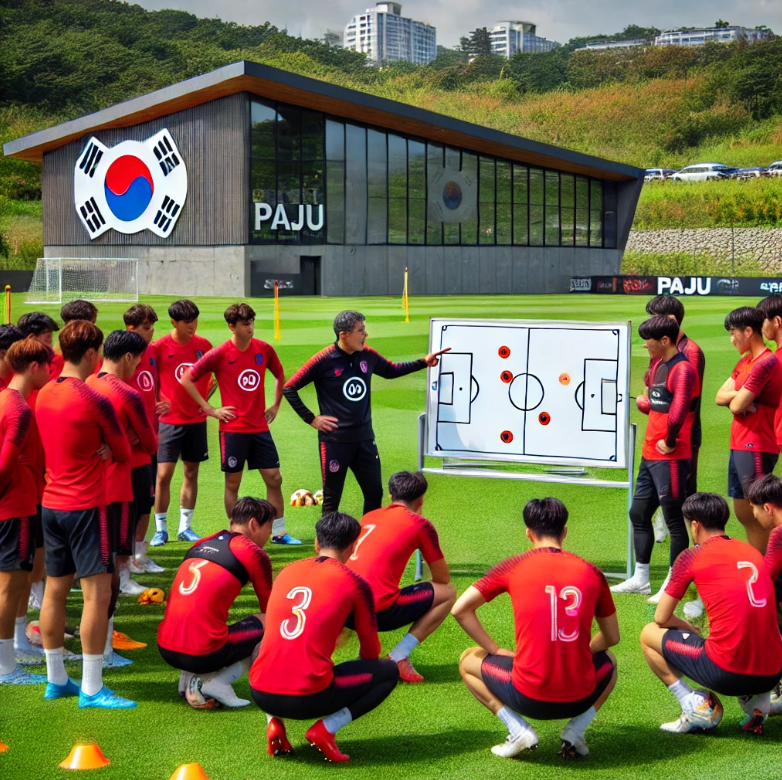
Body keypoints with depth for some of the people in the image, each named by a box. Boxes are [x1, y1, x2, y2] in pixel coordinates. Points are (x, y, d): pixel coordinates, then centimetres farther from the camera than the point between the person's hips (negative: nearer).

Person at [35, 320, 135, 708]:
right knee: (97, 593, -4)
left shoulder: (44, 395, 6)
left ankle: (56, 679, 21)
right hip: (85, 506, -8)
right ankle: (91, 689, -3)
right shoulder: (94, 401, -16)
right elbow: (123, 453, -5)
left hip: (51, 504, 8)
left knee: (55, 590, 13)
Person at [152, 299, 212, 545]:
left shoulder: (203, 345, 2)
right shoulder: (160, 347, -8)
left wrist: (204, 398, 4)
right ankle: (160, 528, 5)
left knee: (191, 473, 8)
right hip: (170, 420, -3)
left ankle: (185, 527, 18)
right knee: (163, 474, -6)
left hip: (197, 419, 3)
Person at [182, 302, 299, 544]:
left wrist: (275, 405, 13)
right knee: (232, 483, 4)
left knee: (274, 478, 3)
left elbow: (280, 375, 21)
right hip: (233, 428, -4)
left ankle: (279, 532, 12)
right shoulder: (219, 354, -10)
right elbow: (187, 379, -6)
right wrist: (209, 409, -7)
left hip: (260, 427, 4)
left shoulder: (264, 349, 2)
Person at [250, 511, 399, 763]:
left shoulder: (287, 571, 15)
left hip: (260, 694, 5)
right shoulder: (354, 582, 2)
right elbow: (371, 650, 11)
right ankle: (325, 729, -2)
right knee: (389, 671, 14)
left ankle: (274, 722, 14)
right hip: (308, 699, -5)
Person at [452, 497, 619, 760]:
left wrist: (495, 650, 11)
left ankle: (519, 730, 6)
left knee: (468, 661, 25)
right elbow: (612, 637, 16)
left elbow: (460, 609, 3)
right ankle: (575, 730, 13)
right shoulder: (591, 571, 5)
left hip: (529, 698, -2)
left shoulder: (514, 566, 0)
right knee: (608, 662, 37)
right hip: (579, 699, 2)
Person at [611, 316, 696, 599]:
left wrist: (670, 442, -19)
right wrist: (643, 402, 4)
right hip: (650, 455, 10)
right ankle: (640, 579, 25)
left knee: (673, 519, -1)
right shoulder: (658, 365, 13)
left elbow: (677, 412, -30)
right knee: (638, 513, 15)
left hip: (670, 459, -10)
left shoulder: (682, 370, -17)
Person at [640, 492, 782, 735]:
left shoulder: (692, 556, 0)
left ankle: (696, 706, 1)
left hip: (727, 673, -5)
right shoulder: (753, 552, 16)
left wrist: (687, 628, 26)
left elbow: (661, 618, 6)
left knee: (649, 635, 15)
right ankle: (758, 701, 13)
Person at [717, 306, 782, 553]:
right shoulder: (745, 361, 15)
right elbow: (720, 396, 9)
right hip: (740, 446, 10)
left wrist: (735, 397, 1)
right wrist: (740, 396, -9)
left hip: (756, 448, -10)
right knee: (742, 512, 14)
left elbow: (736, 405, -19)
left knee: (758, 515, -7)